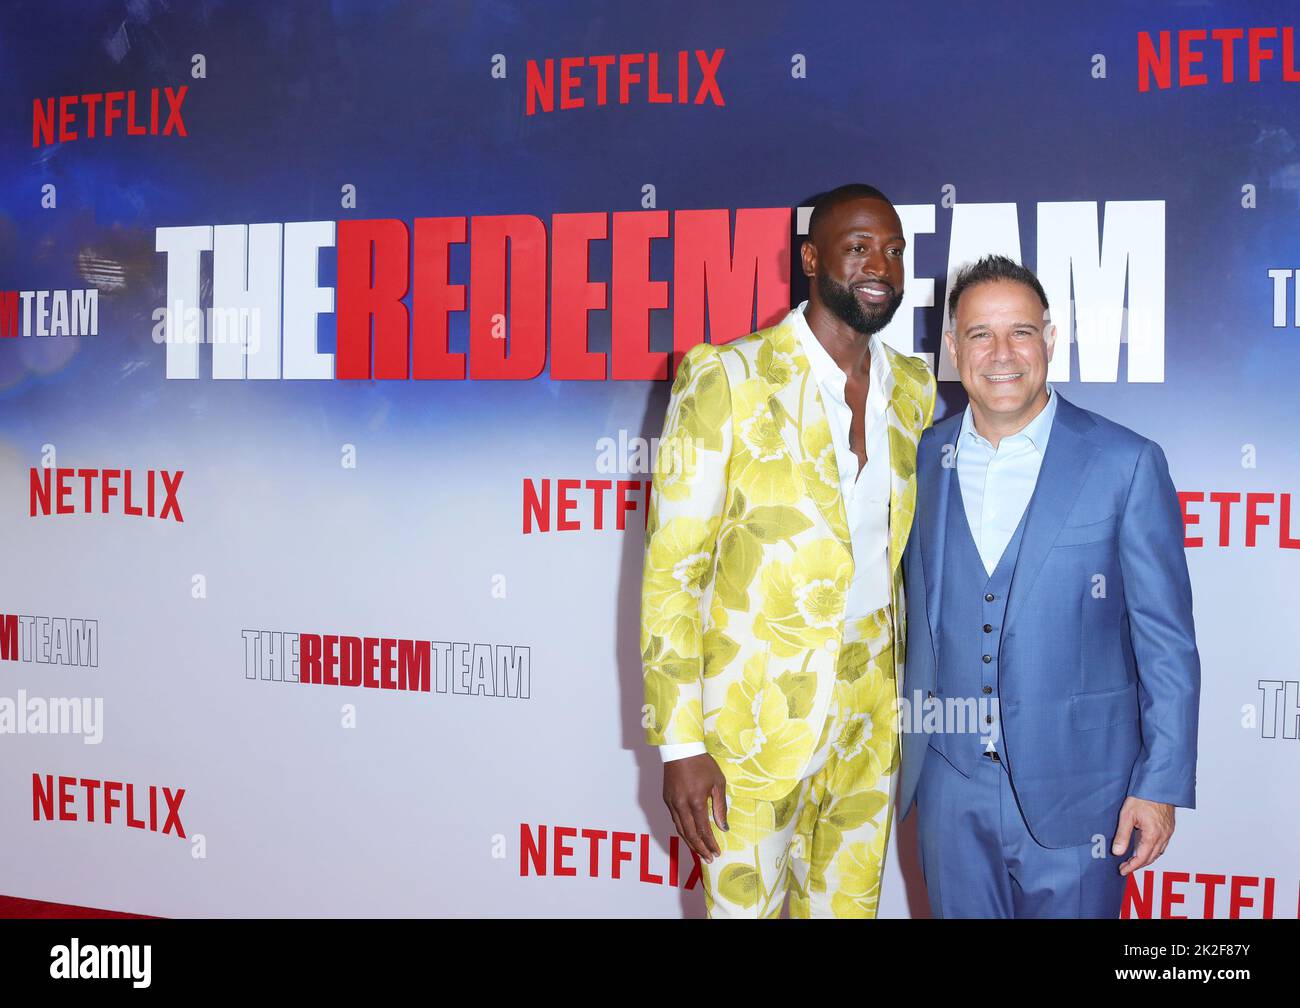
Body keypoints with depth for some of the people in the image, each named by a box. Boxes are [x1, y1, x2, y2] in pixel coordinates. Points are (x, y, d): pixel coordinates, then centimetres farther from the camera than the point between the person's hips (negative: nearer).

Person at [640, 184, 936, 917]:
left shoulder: (916, 392, 5)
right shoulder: (725, 379, -10)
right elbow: (671, 571, -11)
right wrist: (680, 743, -14)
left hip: (870, 732, 5)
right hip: (754, 729, -4)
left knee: (848, 906, 14)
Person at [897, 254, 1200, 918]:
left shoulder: (1126, 464, -7)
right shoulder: (923, 460, 4)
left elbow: (1166, 640, -5)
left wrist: (1161, 785, -8)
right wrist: (910, 750, 12)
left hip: (1073, 791, -3)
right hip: (950, 785, 3)